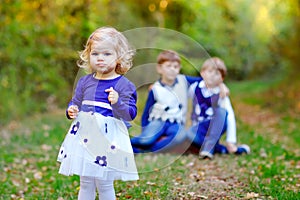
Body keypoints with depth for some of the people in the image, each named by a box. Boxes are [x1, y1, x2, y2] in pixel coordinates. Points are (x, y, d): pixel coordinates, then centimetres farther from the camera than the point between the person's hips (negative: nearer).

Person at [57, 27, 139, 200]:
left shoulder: (124, 85, -7)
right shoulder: (85, 82, 7)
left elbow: (130, 114, -11)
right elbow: (75, 103, 18)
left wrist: (117, 103, -29)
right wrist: (71, 111, -4)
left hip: (108, 139, -5)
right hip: (85, 136, 5)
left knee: (105, 185, 5)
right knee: (86, 183, 15)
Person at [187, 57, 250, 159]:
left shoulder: (221, 94, -14)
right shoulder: (194, 88, -8)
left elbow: (230, 117, -19)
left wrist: (231, 141, -25)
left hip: (215, 127, -1)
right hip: (199, 127, 1)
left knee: (222, 112, -32)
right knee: (190, 134, -35)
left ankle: (208, 147, -33)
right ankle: (222, 149, -19)